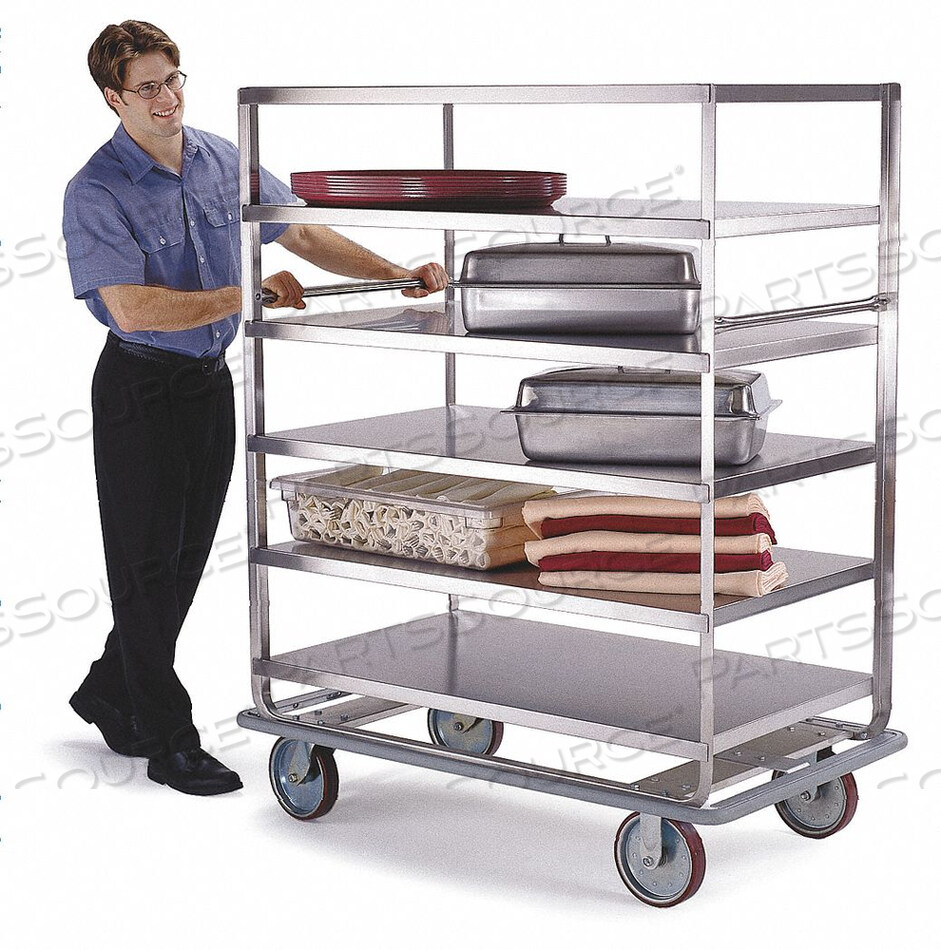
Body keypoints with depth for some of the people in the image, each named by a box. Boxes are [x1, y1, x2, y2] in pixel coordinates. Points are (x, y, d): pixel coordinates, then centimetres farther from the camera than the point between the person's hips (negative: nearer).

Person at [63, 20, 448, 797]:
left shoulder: (222, 160, 3)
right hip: (139, 388, -6)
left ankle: (110, 694, 31)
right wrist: (246, 297, -25)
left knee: (185, 560, 13)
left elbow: (300, 232, 10)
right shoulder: (96, 192, -16)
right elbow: (133, 307, -24)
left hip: (209, 381, 6)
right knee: (148, 564, 0)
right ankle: (169, 741, 8)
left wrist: (396, 275, 1)